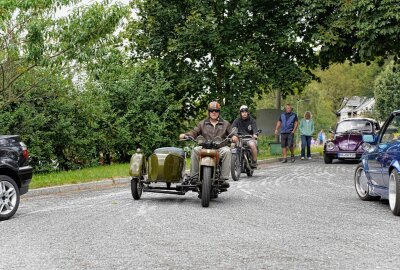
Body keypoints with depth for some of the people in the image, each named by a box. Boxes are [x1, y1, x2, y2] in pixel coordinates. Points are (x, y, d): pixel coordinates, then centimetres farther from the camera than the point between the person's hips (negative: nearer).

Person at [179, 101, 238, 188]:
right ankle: (194, 177, -30)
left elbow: (231, 133, 9)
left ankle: (224, 179, -36)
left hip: (220, 148, -1)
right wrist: (185, 135, -11)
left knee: (227, 151, -34)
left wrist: (234, 137, -16)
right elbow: (194, 132, 10)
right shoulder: (202, 123, 20)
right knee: (195, 150, -29)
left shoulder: (225, 124, 19)